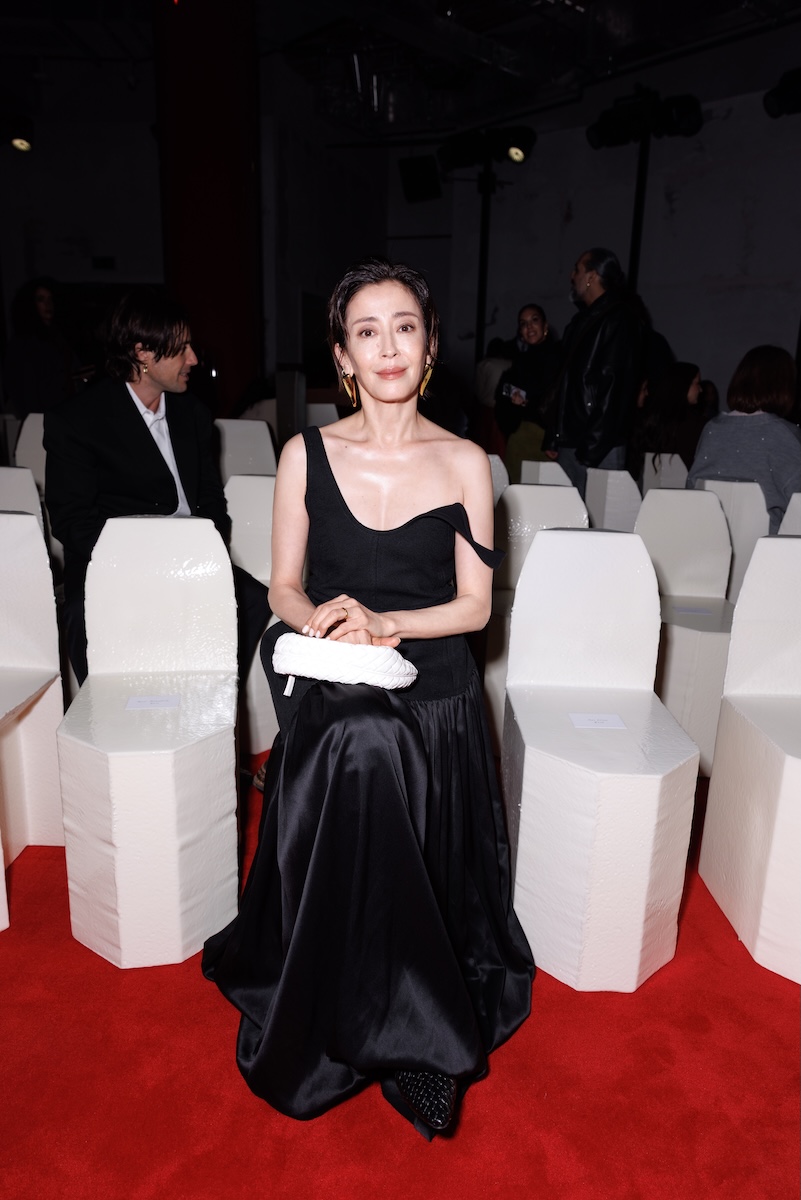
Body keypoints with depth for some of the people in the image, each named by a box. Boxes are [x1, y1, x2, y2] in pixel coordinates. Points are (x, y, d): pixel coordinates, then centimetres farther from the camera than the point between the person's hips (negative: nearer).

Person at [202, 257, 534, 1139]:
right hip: (331, 705, 0)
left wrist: (383, 622, -18)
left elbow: (474, 605, -1)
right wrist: (321, 620, -19)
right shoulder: (305, 455, 0)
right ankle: (335, 1025, 11)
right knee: (334, 869, -18)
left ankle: (417, 1029, 23)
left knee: (423, 874, -5)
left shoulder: (464, 463, -1)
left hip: (433, 703, 1)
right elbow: (283, 588, 4)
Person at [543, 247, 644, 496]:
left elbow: (615, 388, -17)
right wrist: (553, 438, 16)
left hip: (598, 449, -9)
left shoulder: (619, 320, -9)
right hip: (569, 444, 9)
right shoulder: (584, 319, 20)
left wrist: (592, 446, -21)